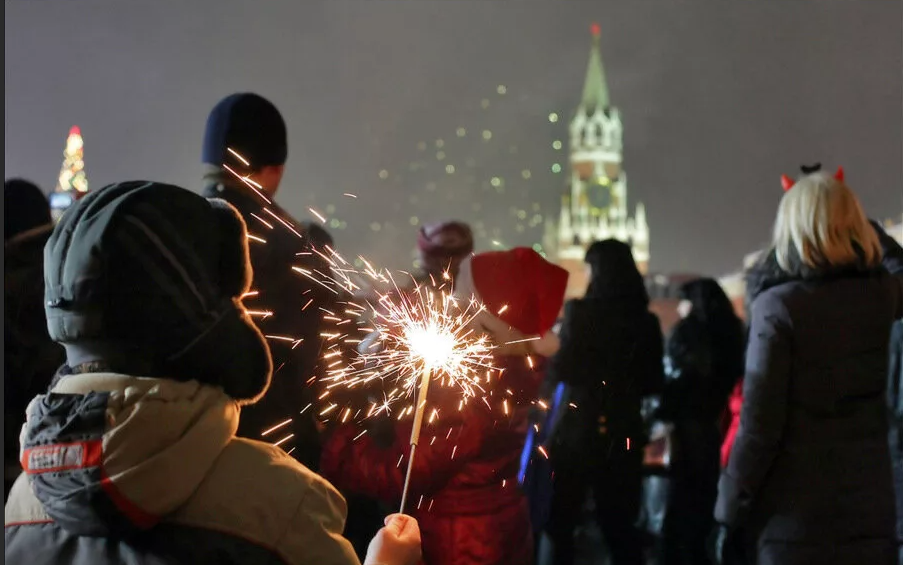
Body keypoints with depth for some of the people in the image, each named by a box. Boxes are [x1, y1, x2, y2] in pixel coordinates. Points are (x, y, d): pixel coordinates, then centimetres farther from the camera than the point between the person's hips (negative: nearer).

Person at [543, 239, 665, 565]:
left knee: (560, 521, 8)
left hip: (578, 428, -4)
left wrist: (547, 359, 7)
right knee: (620, 525, 12)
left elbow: (562, 370, -13)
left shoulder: (581, 311, -10)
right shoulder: (646, 320, 4)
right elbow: (654, 383, 9)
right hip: (624, 431, 4)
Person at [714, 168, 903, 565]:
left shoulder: (778, 305, -12)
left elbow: (759, 424, -13)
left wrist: (729, 510, -4)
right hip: (870, 509, 4)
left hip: (794, 515, -4)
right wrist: (845, 211, 38)